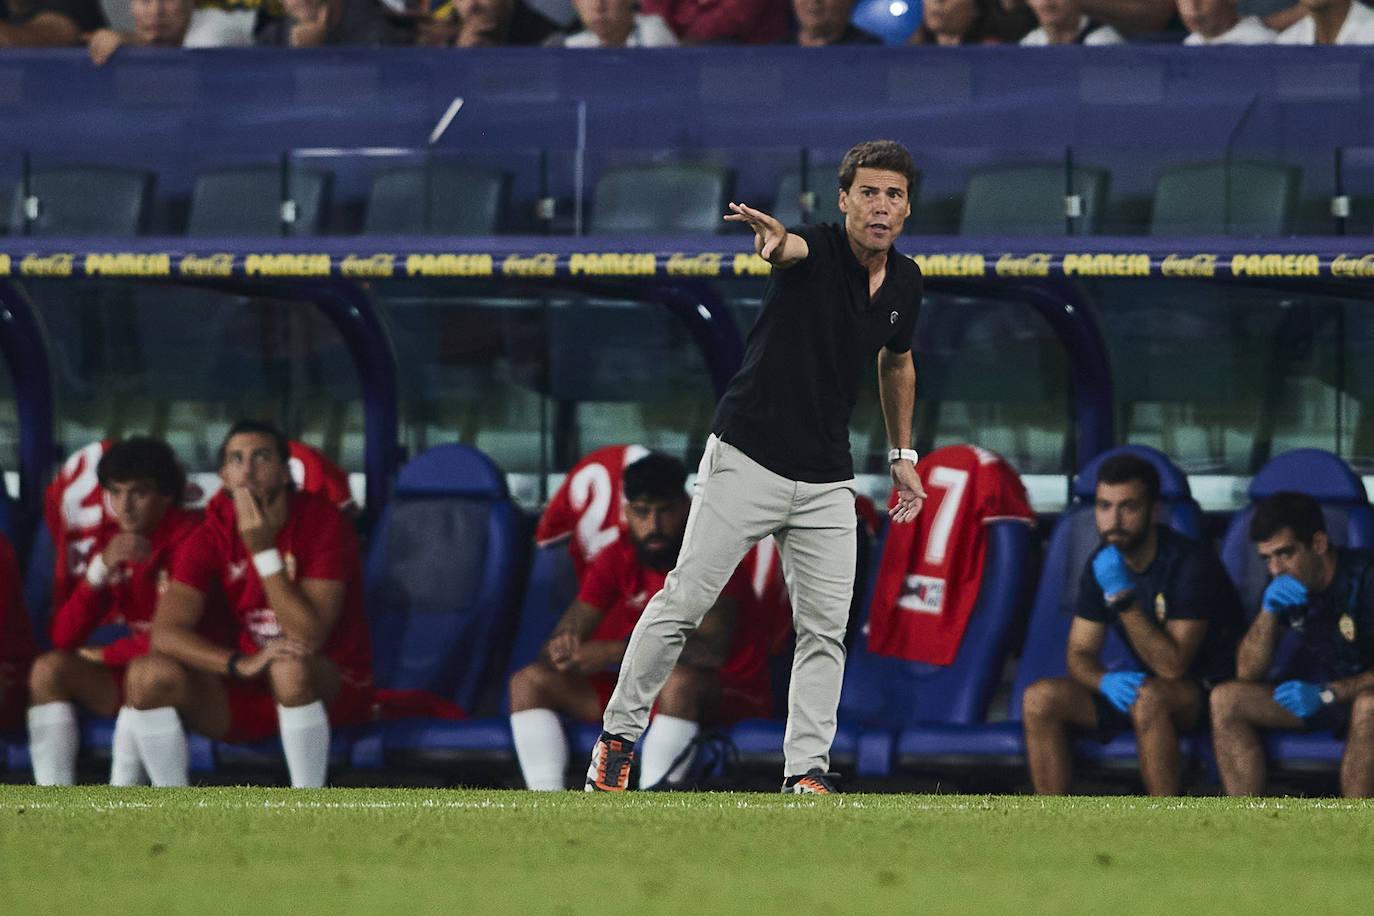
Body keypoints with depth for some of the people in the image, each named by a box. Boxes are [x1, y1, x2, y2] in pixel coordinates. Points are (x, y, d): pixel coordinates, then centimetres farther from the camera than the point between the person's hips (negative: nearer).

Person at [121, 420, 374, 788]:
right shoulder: (211, 536, -2)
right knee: (148, 673, -18)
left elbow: (309, 635, -22)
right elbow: (166, 631, -13)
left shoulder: (322, 523, -14)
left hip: (335, 685, -4)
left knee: (290, 668, -39)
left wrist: (263, 550, -27)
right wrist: (240, 663, -30)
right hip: (250, 690, 4)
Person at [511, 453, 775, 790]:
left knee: (678, 680, -41)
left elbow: (711, 650, -31)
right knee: (530, 681, -7)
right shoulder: (616, 560, 2)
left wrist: (616, 652, -35)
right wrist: (561, 651, -29)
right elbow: (553, 650, -2)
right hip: (643, 691, 6)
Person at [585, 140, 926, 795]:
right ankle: (618, 736, 7)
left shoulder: (905, 284, 5)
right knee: (683, 602, -4)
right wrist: (774, 240, -65)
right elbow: (790, 249, -41)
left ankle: (807, 768, 5)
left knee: (825, 628, -1)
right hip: (747, 463, -5)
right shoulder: (814, 251, -14)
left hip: (827, 483, 5)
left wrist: (903, 455, 22)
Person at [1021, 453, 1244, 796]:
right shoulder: (1101, 567, 1)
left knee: (1149, 698, -40)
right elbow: (1079, 653, 4)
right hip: (1144, 685, 7)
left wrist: (1121, 597, -33)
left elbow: (1172, 665, -27)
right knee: (1040, 698, -12)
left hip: (1209, 691, -7)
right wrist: (1104, 680, -21)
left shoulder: (1189, 563, -21)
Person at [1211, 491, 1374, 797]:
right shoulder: (1284, 585, 0)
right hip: (1311, 696, 6)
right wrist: (1269, 611, -18)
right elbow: (1247, 673, -2)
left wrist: (1327, 693, -35)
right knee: (1225, 700, -16)